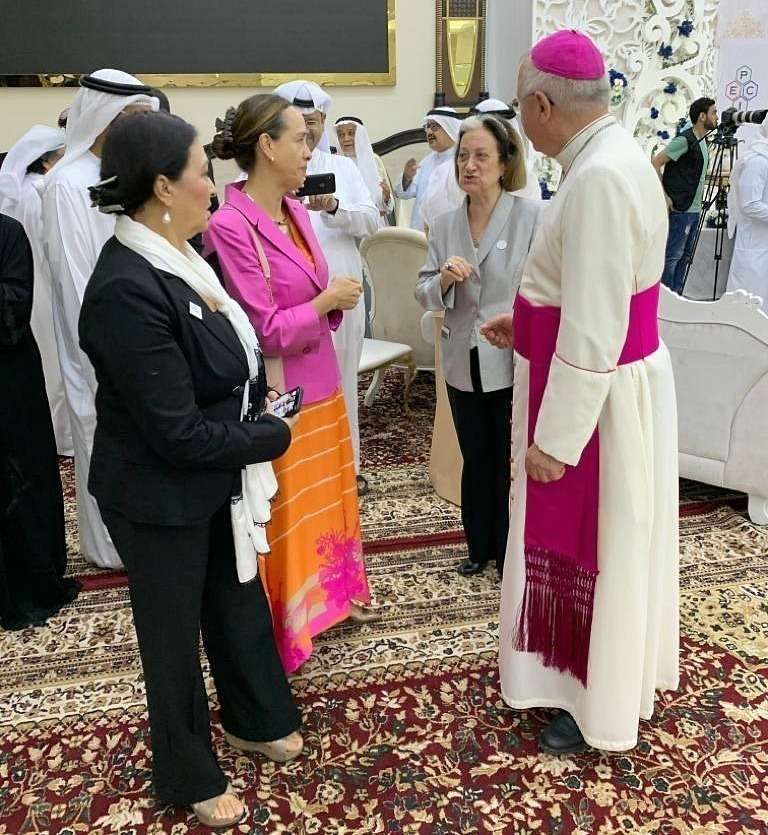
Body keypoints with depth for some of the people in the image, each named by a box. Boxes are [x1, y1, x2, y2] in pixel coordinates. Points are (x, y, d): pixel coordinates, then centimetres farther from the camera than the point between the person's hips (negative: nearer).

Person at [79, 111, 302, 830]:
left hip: (215, 478, 8)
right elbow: (178, 433, -27)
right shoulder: (126, 292, -29)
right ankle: (188, 776, 40)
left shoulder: (176, 258, -3)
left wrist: (264, 397, -4)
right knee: (175, 631, 14)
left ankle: (255, 718, 50)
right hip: (162, 499, -7)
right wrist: (272, 438, -15)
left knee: (238, 599, 24)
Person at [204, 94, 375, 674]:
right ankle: (283, 626, 29)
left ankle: (332, 590, 44)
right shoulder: (230, 227, -21)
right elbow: (264, 329, -21)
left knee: (328, 495, 22)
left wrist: (337, 299, -8)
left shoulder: (296, 211, 3)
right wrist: (327, 300, -16)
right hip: (276, 393, -8)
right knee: (284, 512, 8)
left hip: (321, 380, 8)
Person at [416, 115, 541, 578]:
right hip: (464, 363, 4)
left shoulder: (532, 215, -11)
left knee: (509, 462, 8)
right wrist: (444, 278, -17)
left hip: (513, 364, -4)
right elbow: (425, 294, 6)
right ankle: (480, 545, 36)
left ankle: (511, 553, 28)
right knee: (475, 460, 17)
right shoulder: (445, 224, 3)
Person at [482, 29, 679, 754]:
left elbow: (593, 333, -28)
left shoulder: (598, 178, -26)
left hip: (595, 395, -10)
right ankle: (595, 671, 44)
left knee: (592, 548, 8)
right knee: (590, 542, 23)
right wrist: (525, 321, 17)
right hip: (618, 378, 10)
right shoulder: (613, 157, 6)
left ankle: (598, 708, 30)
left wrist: (554, 438, -23)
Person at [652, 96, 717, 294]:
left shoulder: (703, 141, 15)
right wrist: (664, 196, -18)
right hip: (680, 210, -9)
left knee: (685, 255, 12)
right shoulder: (684, 140, -13)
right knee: (672, 255, -5)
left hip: (694, 209, 9)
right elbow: (656, 163, -18)